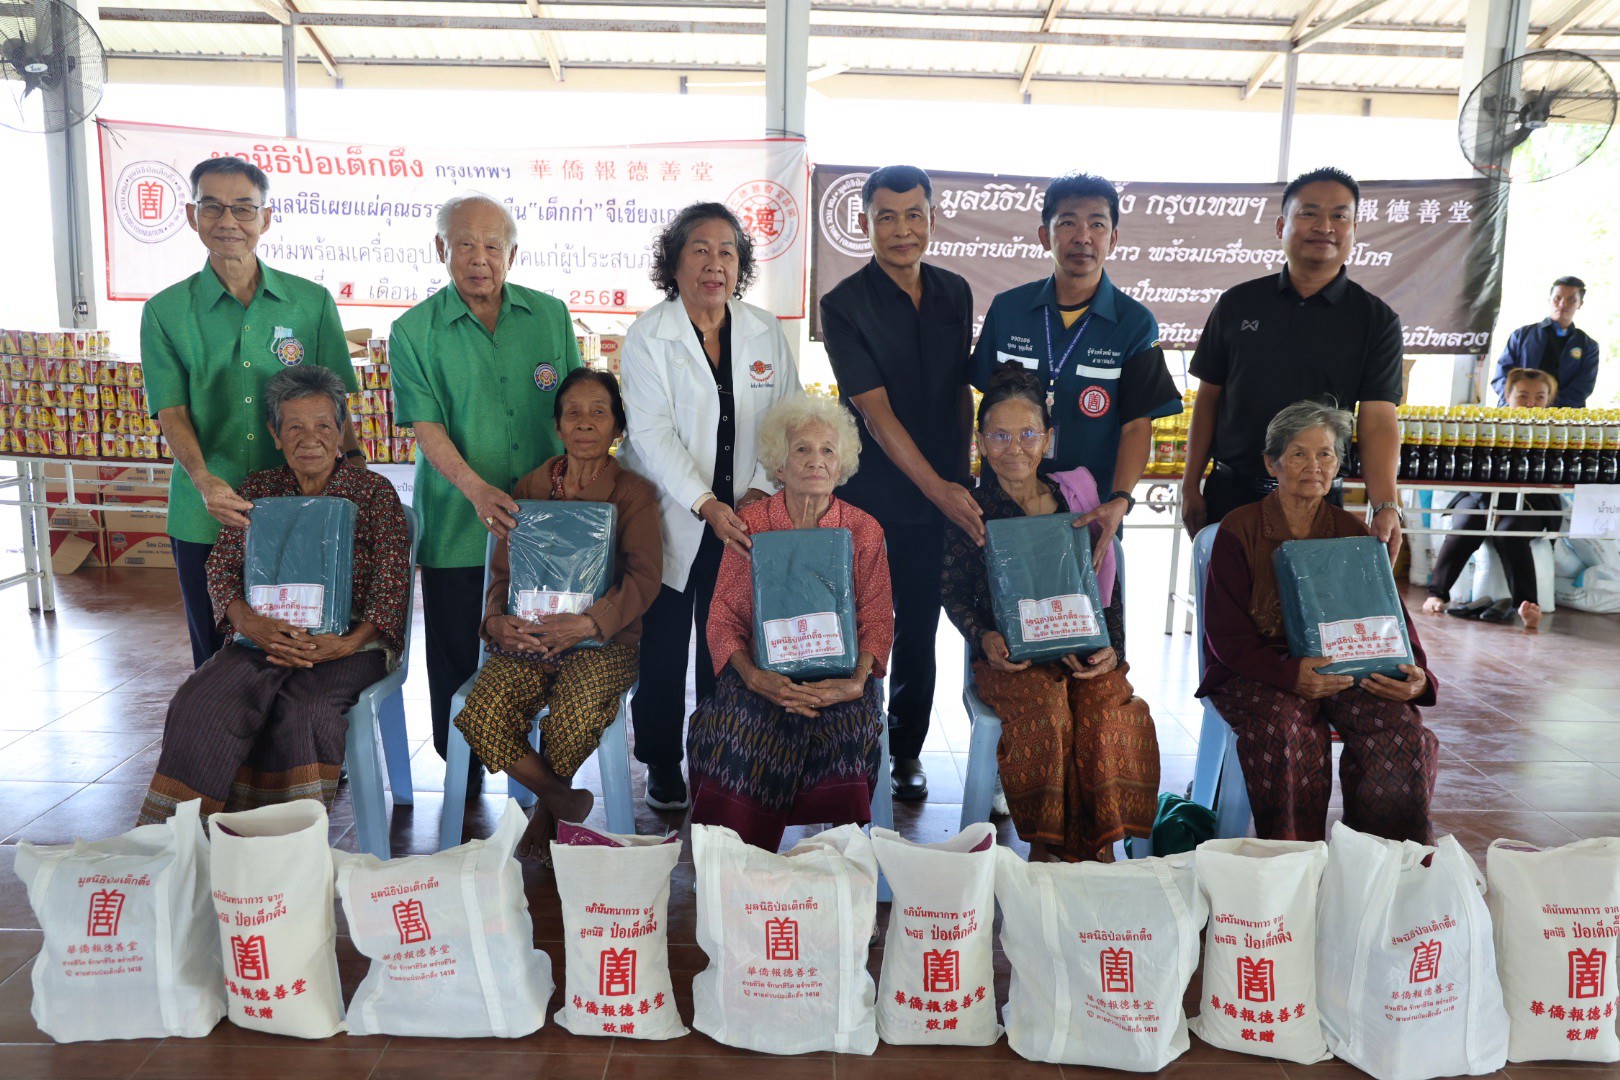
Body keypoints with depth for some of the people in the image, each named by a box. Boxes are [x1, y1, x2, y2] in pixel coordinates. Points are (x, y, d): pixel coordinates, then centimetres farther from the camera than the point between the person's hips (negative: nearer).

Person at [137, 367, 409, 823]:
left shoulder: (374, 491, 6)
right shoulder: (258, 490, 17)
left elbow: (393, 586, -2)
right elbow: (220, 565, 9)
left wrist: (347, 644, -19)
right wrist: (247, 620, -14)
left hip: (350, 643, -3)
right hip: (267, 638, 3)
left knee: (301, 709, -33)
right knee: (202, 703, -26)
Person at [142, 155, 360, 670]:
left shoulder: (312, 301, 4)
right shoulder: (165, 312, 4)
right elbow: (172, 413, -2)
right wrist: (204, 480, -20)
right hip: (206, 517, 1)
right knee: (216, 658, 12)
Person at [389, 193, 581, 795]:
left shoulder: (551, 316, 7)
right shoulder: (414, 331, 0)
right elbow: (426, 427, -8)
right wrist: (478, 490, -23)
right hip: (457, 526, -1)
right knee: (458, 661, 7)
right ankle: (463, 790, 25)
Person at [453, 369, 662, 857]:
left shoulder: (633, 493, 1)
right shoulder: (531, 488, 12)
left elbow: (644, 576, -10)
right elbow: (503, 570, 9)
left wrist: (589, 622, -25)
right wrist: (495, 620, -13)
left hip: (605, 640, -3)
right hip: (528, 636, 3)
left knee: (572, 724, -30)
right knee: (482, 719, -24)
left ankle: (546, 808, 7)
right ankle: (566, 802, 3)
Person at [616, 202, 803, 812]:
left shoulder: (765, 333, 6)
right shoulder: (648, 336, -5)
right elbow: (652, 434, -13)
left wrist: (760, 490, -8)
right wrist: (707, 506, -22)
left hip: (742, 522, 3)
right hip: (670, 520, -2)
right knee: (663, 647, 6)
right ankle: (662, 768, 22)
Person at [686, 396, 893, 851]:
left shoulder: (863, 530, 7)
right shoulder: (749, 523, 6)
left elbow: (877, 618, 4)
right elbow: (723, 613, 2)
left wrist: (857, 679, -16)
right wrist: (752, 675, -17)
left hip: (838, 677, 0)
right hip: (765, 674, 0)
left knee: (846, 728, -30)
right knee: (734, 726, -29)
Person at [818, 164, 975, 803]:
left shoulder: (954, 294, 8)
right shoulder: (844, 305, -9)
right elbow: (876, 412, -15)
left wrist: (962, 477, 11)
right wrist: (938, 488, -20)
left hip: (940, 496, 4)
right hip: (870, 498, -4)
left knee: (919, 630, 11)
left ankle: (907, 751, 28)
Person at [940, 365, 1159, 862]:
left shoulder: (1075, 497, 9)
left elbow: (1108, 585, 12)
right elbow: (953, 593, 6)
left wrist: (1109, 645, -4)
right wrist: (984, 638, -12)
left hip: (1083, 650, 2)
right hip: (1009, 655, -2)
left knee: (1106, 710, -28)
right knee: (1044, 709, -32)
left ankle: (1101, 848, -12)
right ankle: (1044, 846, -15)